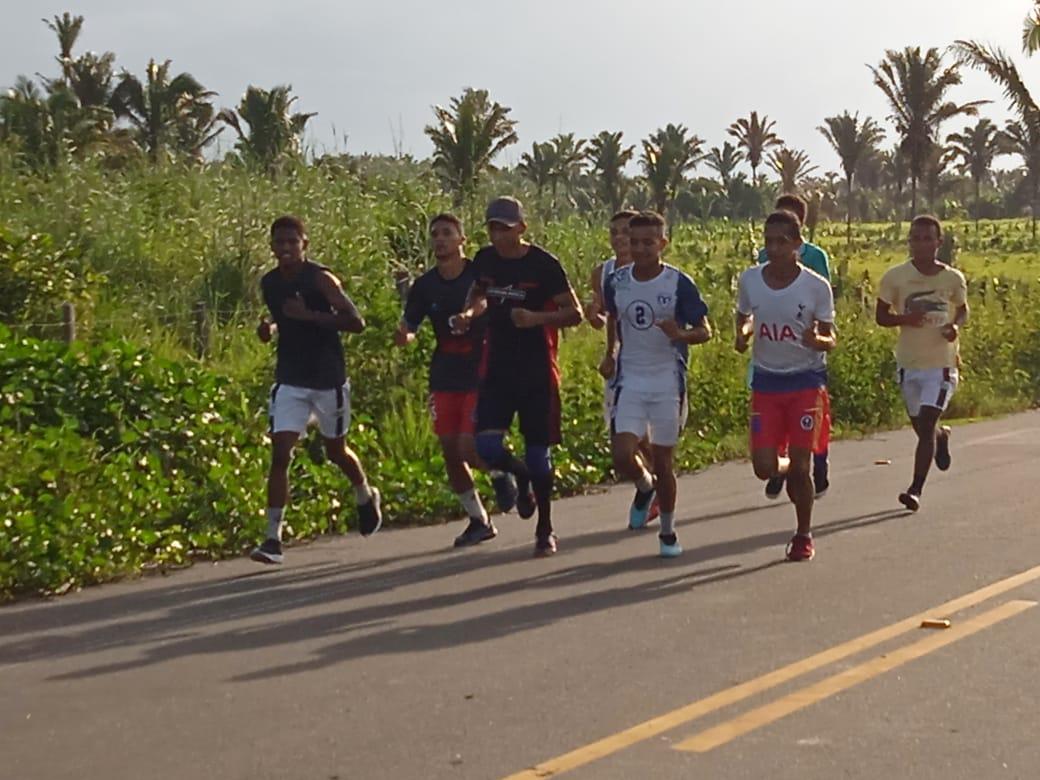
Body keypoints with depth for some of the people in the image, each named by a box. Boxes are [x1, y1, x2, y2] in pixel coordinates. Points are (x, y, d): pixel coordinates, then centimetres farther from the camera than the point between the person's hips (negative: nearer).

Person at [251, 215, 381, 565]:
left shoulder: (321, 279, -13)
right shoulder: (269, 283, 3)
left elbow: (356, 322, -19)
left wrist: (310, 315, -27)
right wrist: (268, 328, -1)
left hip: (328, 378, -3)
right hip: (290, 380, 3)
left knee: (335, 451, 14)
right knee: (280, 453, -10)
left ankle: (366, 497, 46)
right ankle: (273, 538, -10)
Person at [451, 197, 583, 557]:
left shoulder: (544, 265, -10)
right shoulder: (485, 260, 4)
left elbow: (574, 313, -8)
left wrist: (536, 318, -25)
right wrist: (468, 314, 1)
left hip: (537, 372, -3)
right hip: (498, 369, 4)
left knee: (538, 452, 4)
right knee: (486, 445, -12)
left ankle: (545, 530, 21)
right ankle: (522, 478, 23)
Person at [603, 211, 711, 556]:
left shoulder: (679, 284, -10)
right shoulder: (616, 281, 0)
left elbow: (705, 331, -8)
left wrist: (681, 334, -28)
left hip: (668, 382, -2)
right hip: (630, 381, 2)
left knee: (664, 461, 5)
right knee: (622, 456, -11)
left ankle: (668, 532, 23)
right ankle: (645, 486, 24)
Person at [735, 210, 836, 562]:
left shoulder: (816, 287, -10)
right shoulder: (750, 280, -3)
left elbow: (830, 340, -3)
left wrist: (817, 341, -26)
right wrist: (743, 334, -8)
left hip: (806, 380, -2)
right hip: (766, 380, 2)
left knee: (800, 464, -4)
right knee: (764, 467, -5)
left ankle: (804, 536, 17)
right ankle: (789, 470, 33)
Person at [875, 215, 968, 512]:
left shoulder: (953, 278, -5)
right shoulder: (895, 277, -6)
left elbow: (963, 310, 13)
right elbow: (881, 316, 2)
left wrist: (956, 326, -10)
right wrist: (904, 318, -19)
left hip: (942, 363, -2)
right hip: (909, 363, 2)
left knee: (925, 425, -13)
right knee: (921, 427, 15)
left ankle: (915, 490, -9)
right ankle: (942, 435, 53)